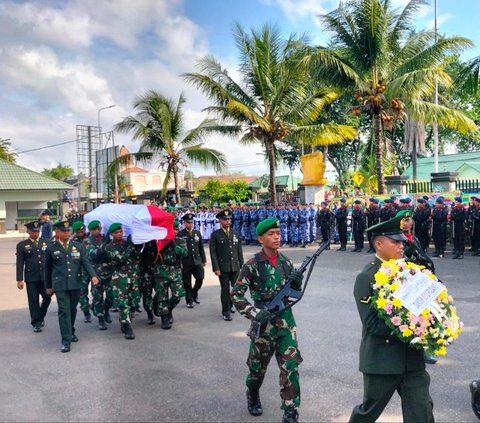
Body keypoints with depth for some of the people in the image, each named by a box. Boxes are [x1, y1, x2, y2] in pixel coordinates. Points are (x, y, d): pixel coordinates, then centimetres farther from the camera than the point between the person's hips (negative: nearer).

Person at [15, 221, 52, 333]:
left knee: (47, 298, 3)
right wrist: (19, 279, -5)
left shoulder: (46, 243, 7)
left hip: (45, 277, 2)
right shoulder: (22, 245, 1)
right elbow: (20, 264, -1)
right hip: (31, 278, -2)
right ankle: (36, 323, 15)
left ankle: (40, 317, 28)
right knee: (33, 301, 3)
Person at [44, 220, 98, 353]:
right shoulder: (51, 248, 3)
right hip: (60, 285, -2)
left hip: (75, 284, 2)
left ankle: (71, 332, 34)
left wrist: (92, 275, -17)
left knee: (72, 310, 13)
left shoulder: (78, 246, 6)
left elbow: (86, 262, 0)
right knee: (64, 311, -8)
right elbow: (48, 268, 10)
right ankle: (66, 340, -6)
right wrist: (48, 286, 12)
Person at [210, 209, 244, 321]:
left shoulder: (236, 233, 10)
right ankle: (226, 311, 13)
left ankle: (231, 304, 34)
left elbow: (239, 251, 11)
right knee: (225, 289, 1)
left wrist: (242, 265, 8)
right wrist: (216, 268, -11)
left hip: (235, 266, 4)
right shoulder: (215, 235, -2)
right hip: (223, 267, -4)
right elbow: (213, 252, -5)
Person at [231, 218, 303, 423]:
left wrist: (296, 283, -11)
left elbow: (294, 293, 11)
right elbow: (236, 294, -11)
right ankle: (252, 396, 44)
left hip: (286, 321, 3)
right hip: (264, 322, -3)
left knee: (290, 368, -3)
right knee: (258, 367, 15)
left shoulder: (285, 262, 3)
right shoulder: (252, 265, -12)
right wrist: (255, 313, -22)